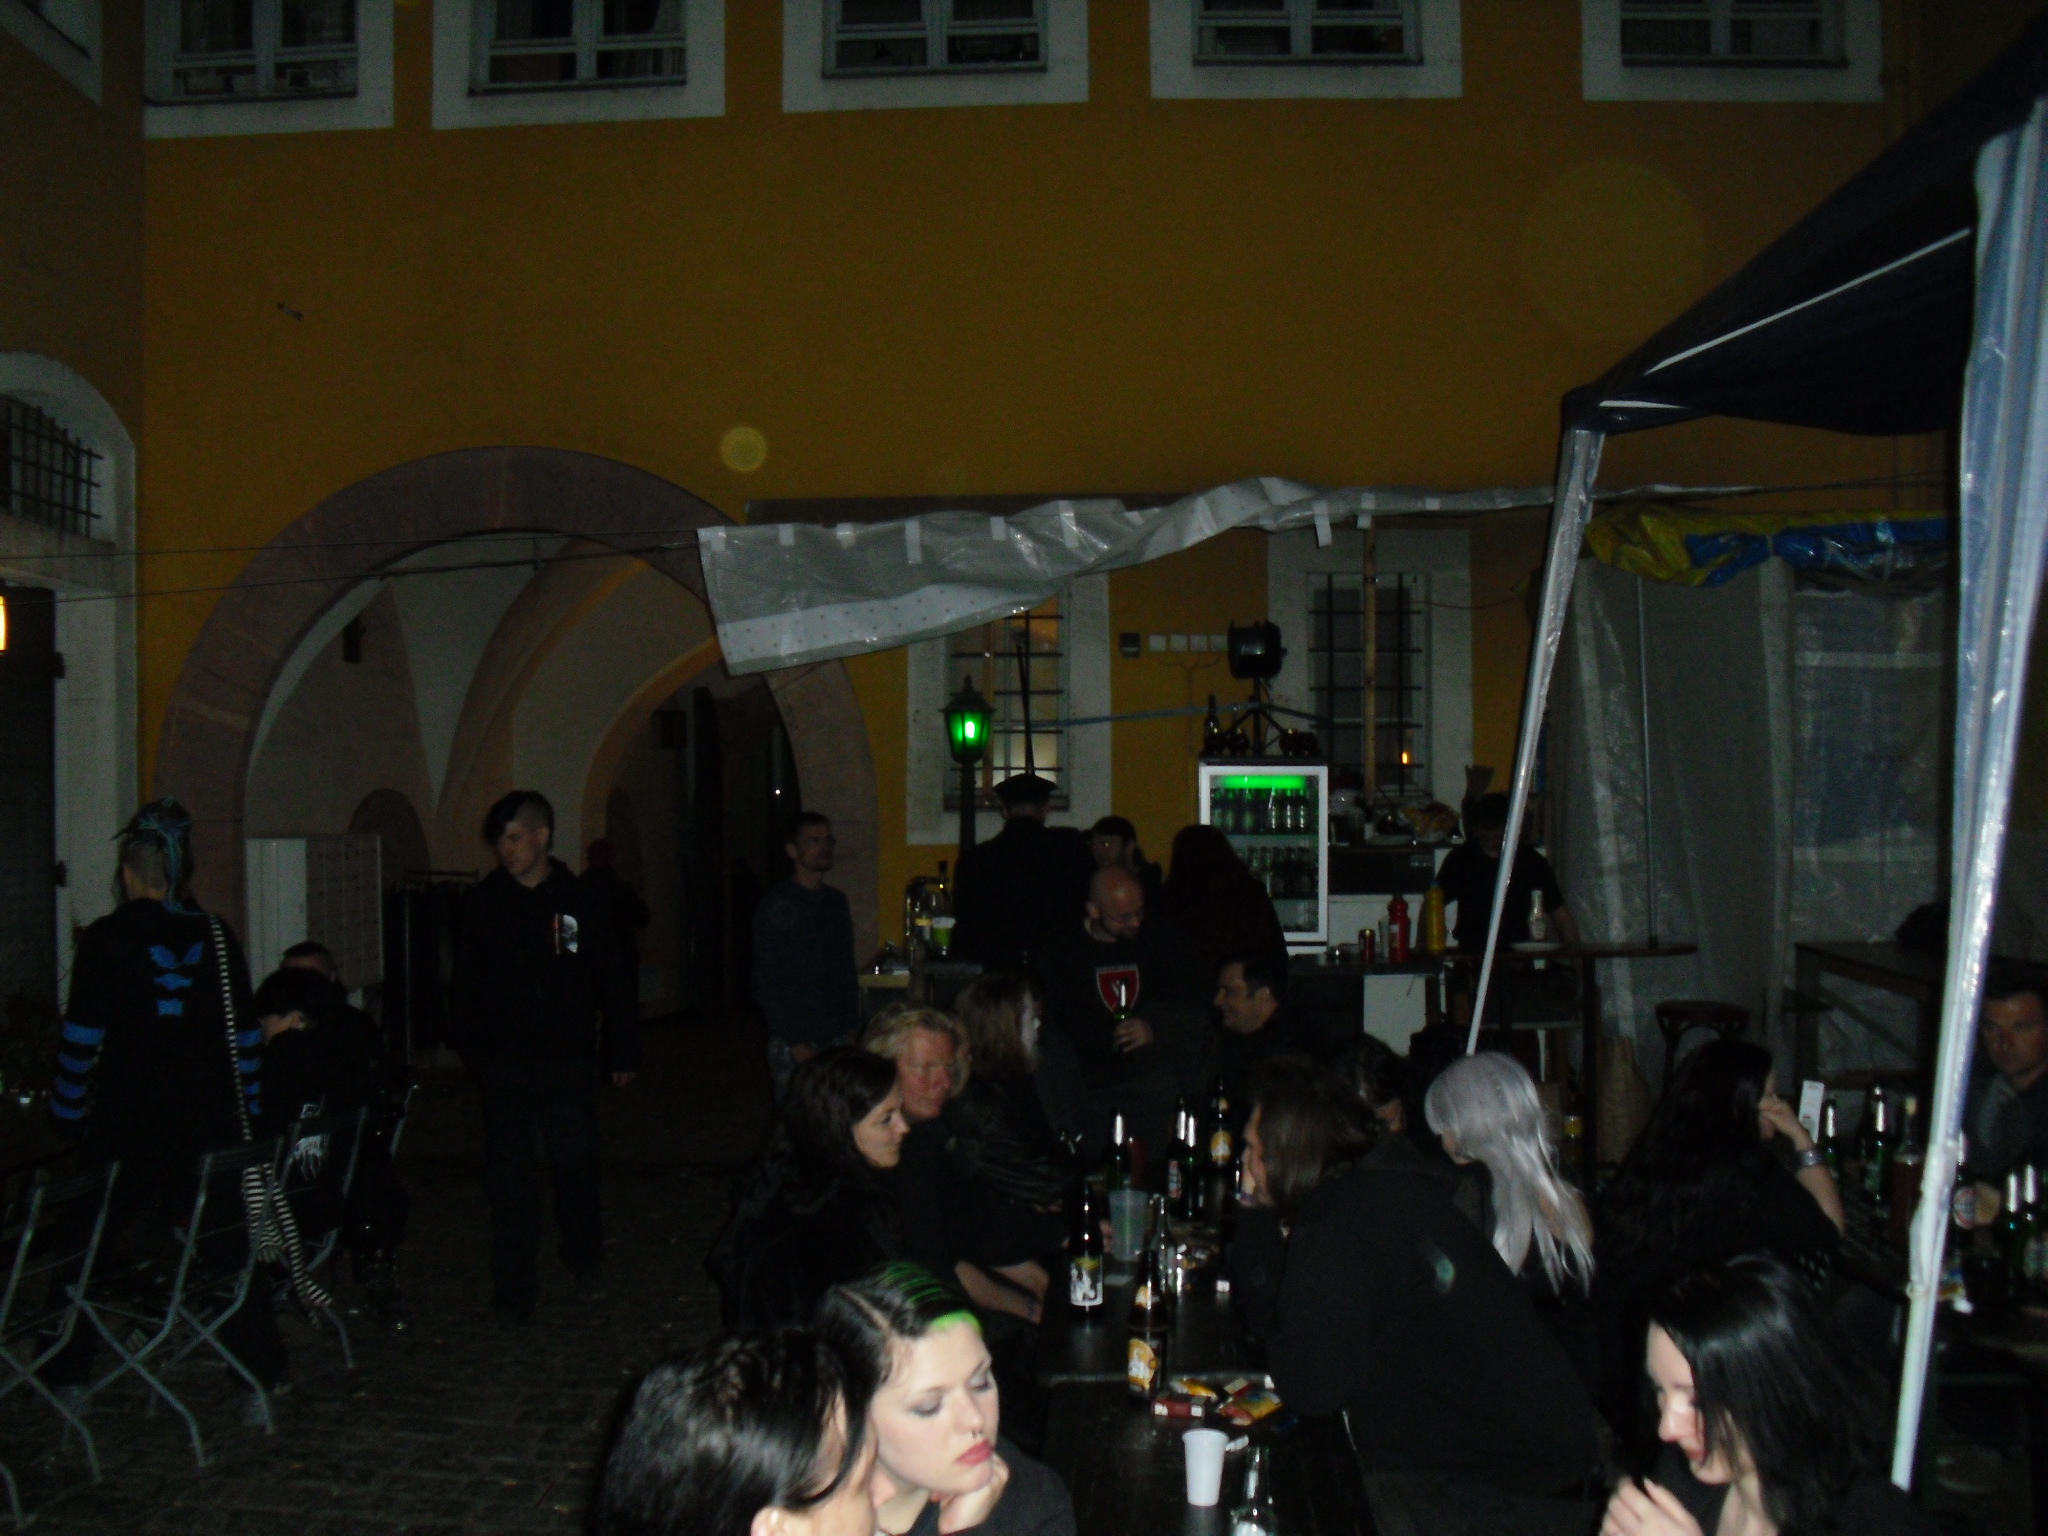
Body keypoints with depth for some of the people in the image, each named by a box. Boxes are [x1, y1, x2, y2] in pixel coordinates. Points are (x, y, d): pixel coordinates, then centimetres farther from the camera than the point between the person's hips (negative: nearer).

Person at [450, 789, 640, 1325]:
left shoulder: (578, 902, 2)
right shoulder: (482, 903, 3)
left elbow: (612, 981, 7)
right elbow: (465, 985, 7)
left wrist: (623, 1052, 6)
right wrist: (472, 1047, -2)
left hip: (568, 1059, 0)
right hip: (505, 1061, 1)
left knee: (576, 1162, 4)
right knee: (508, 1175, 1)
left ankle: (585, 1261, 29)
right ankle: (515, 1290, 11)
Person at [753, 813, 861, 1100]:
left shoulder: (836, 901, 13)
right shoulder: (777, 905, -6)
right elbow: (765, 982, -8)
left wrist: (851, 1027, 11)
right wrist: (795, 1041, -12)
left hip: (838, 1039, 6)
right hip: (794, 1043, -6)